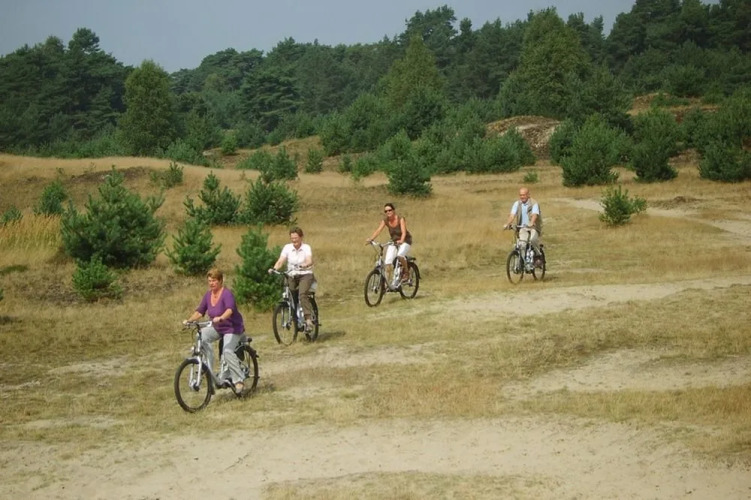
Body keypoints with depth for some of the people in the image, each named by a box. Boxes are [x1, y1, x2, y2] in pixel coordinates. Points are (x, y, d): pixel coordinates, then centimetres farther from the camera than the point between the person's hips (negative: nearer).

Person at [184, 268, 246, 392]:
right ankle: (209, 371, -16)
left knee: (227, 351, -28)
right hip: (217, 328, 7)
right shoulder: (208, 295, 0)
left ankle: (239, 381, -18)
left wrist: (220, 318, -55)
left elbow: (230, 310, -36)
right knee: (202, 335, -21)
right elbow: (199, 311, 0)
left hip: (232, 328, -7)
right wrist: (189, 320, -18)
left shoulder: (227, 294, -20)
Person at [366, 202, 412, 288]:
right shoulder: (385, 220, -10)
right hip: (394, 242, 4)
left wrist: (401, 241, -54)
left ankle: (406, 273, -9)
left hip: (405, 241, -4)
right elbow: (378, 230, -21)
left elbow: (404, 232, -34)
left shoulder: (400, 219, -22)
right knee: (388, 261, -14)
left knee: (400, 255, -33)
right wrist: (370, 239, -38)